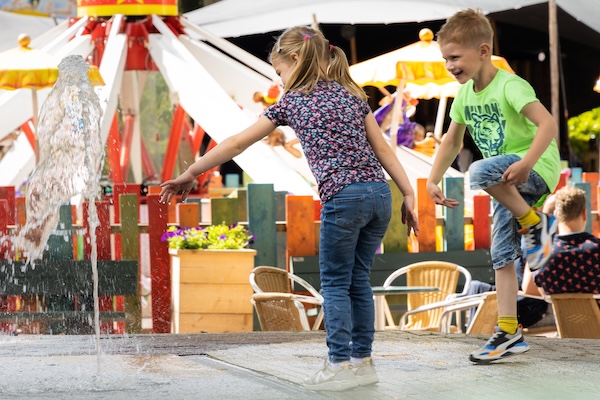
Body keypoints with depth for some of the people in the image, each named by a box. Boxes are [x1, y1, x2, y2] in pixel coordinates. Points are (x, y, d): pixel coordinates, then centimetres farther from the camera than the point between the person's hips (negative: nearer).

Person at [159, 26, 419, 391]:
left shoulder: (291, 103, 7)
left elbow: (236, 144, 11)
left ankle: (340, 365, 2)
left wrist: (189, 176, 17)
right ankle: (362, 361, 17)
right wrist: (409, 196, 16)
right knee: (358, 280, 15)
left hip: (343, 198, -5)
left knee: (335, 284, 6)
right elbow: (383, 149, 14)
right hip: (380, 193, 5)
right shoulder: (352, 96, 19)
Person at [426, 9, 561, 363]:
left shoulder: (509, 86, -19)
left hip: (538, 169, -8)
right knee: (502, 255, 3)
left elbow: (548, 124, -31)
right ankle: (509, 333, 8)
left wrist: (526, 163, -44)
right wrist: (433, 180, 8)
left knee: (480, 172, -36)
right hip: (509, 184, 8)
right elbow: (453, 140, 19)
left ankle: (535, 224, -16)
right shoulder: (465, 94, 5)